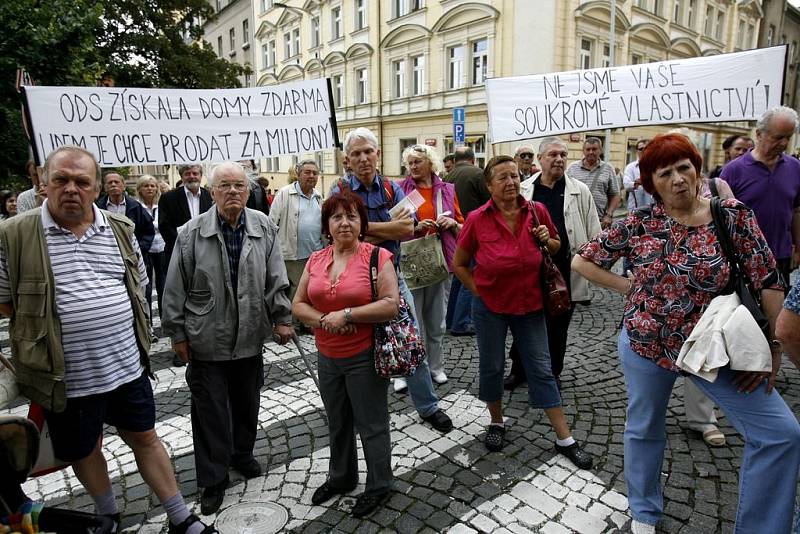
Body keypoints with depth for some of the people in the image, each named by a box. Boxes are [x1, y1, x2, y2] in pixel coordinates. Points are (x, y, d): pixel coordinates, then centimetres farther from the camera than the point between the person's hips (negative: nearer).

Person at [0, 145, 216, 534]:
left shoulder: (120, 229, 3)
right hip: (66, 377, -2)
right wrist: (46, 316, -3)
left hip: (127, 366, 2)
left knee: (145, 438, 15)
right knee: (84, 451, 18)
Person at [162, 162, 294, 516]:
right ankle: (213, 479, 24)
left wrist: (281, 318, -2)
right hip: (207, 340, -2)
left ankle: (242, 454, 43)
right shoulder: (192, 233, -8)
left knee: (247, 404, 18)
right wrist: (177, 333, -3)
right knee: (210, 411, 7)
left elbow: (276, 279, 1)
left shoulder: (264, 228, -2)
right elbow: (175, 288, -4)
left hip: (250, 338, 3)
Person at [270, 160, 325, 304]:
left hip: (316, 254, 6)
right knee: (294, 293, 0)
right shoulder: (285, 193, -4)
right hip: (292, 255, -5)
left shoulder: (319, 197, 14)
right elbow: (272, 222, -5)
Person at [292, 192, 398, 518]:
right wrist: (322, 320, -14)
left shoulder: (377, 256, -12)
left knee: (371, 426, 10)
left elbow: (391, 304, -19)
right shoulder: (316, 260, 4)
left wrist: (346, 314, -22)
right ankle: (341, 478, 46)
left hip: (364, 357, -5)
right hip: (327, 357, 6)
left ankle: (378, 486, 33)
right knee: (337, 424, 23)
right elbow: (298, 304, 5)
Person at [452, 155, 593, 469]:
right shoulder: (477, 219, -12)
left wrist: (547, 240, -11)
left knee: (541, 368, 8)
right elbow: (459, 264, -1)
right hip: (490, 306, -1)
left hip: (529, 304, 1)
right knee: (491, 366, 13)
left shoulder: (536, 212, -6)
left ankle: (564, 438, 19)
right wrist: (478, 290, -6)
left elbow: (556, 247, 11)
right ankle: (497, 422, 37)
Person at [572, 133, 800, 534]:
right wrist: (631, 289, -6)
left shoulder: (733, 215, -9)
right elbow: (582, 261, -1)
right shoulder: (638, 224, -9)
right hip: (644, 345, 0)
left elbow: (768, 282, -7)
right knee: (644, 428, 16)